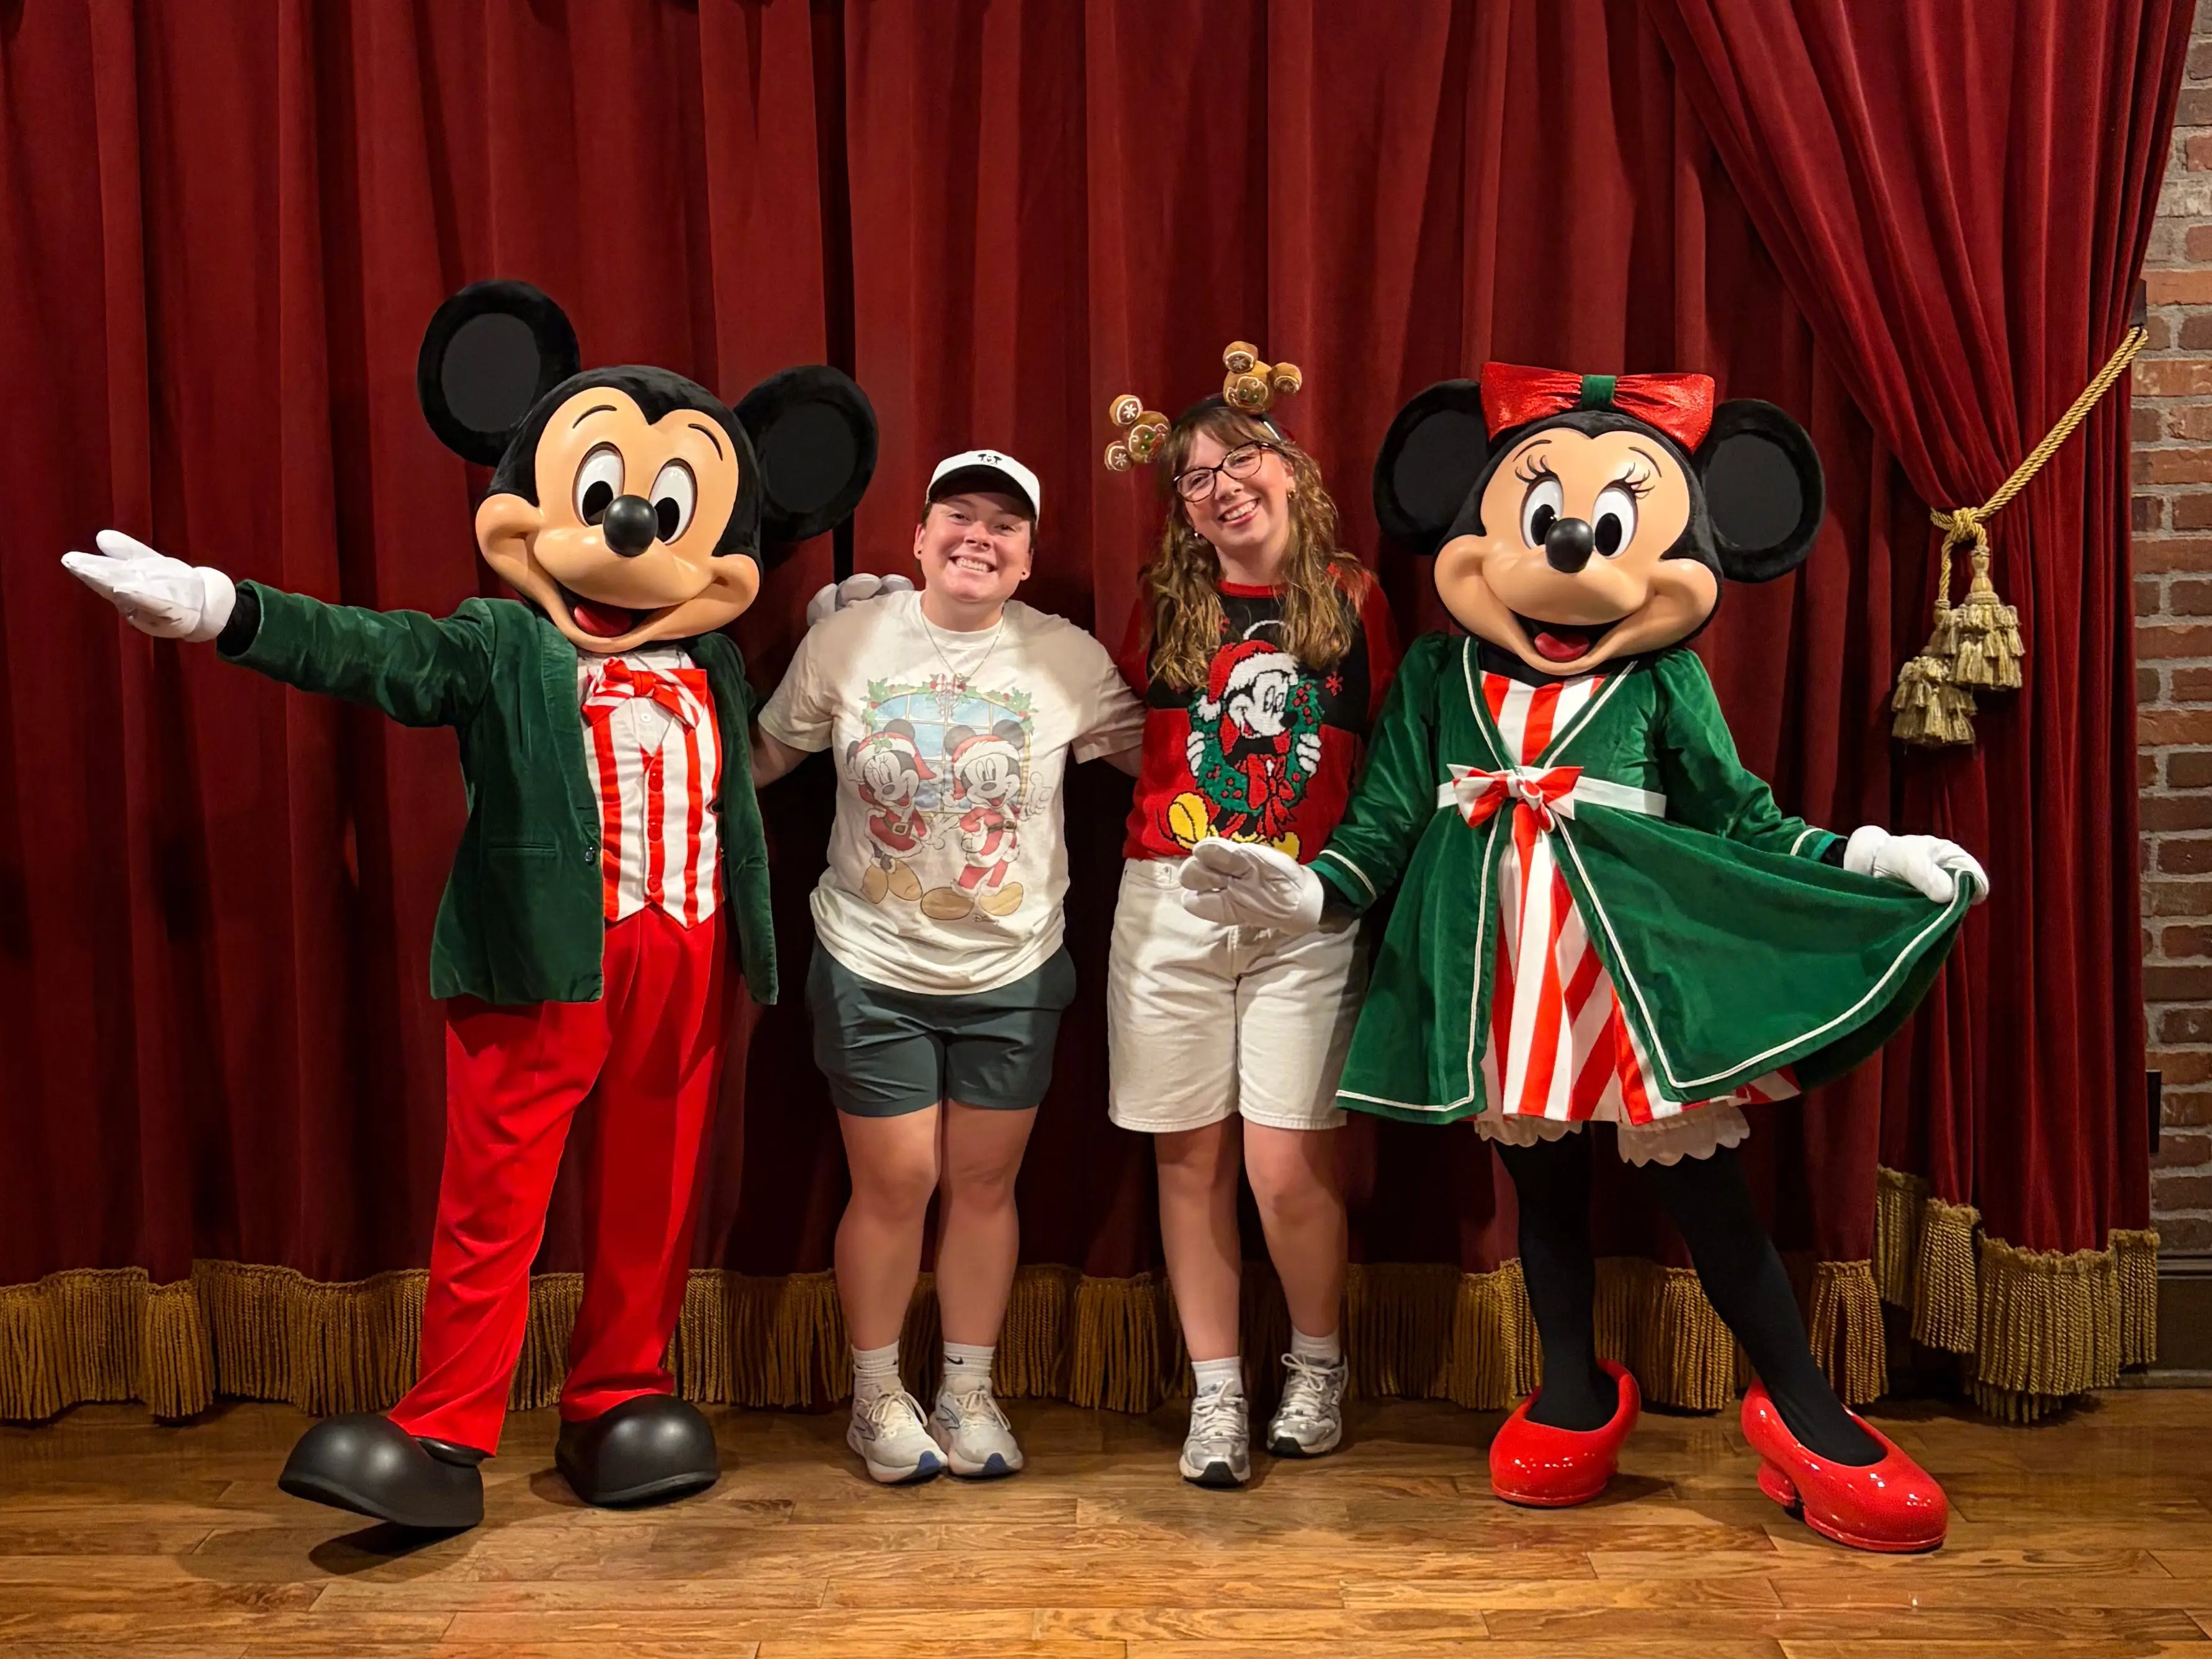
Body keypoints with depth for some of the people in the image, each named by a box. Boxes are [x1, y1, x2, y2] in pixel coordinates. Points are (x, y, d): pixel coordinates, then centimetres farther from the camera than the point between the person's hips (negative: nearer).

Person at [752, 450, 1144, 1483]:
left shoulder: (1069, 658, -4)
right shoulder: (846, 641, -4)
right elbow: (767, 752, 5)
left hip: (1013, 973, 1)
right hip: (872, 969, -1)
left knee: (984, 1182, 11)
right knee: (895, 1184, 5)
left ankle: (969, 1393, 29)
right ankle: (875, 1395, 27)